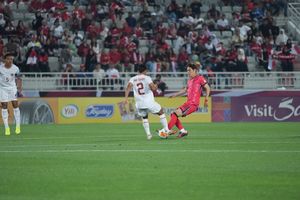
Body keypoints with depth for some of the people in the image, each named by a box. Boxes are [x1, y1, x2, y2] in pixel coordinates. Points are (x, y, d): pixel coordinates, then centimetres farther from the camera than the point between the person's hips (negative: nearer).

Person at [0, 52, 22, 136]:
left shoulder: (15, 69, -13)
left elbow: (18, 79, 0)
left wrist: (19, 88, -12)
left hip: (12, 88, 1)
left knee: (15, 105, -4)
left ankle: (18, 126, 5)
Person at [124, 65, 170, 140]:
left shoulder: (133, 79, 8)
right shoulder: (147, 78, -2)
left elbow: (128, 88, -9)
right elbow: (153, 88, -12)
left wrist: (126, 98, -14)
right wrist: (156, 86, 11)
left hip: (139, 103, 4)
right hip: (149, 102, -4)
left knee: (144, 117, 26)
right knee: (161, 112, 16)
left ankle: (148, 134, 15)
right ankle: (166, 130, 14)